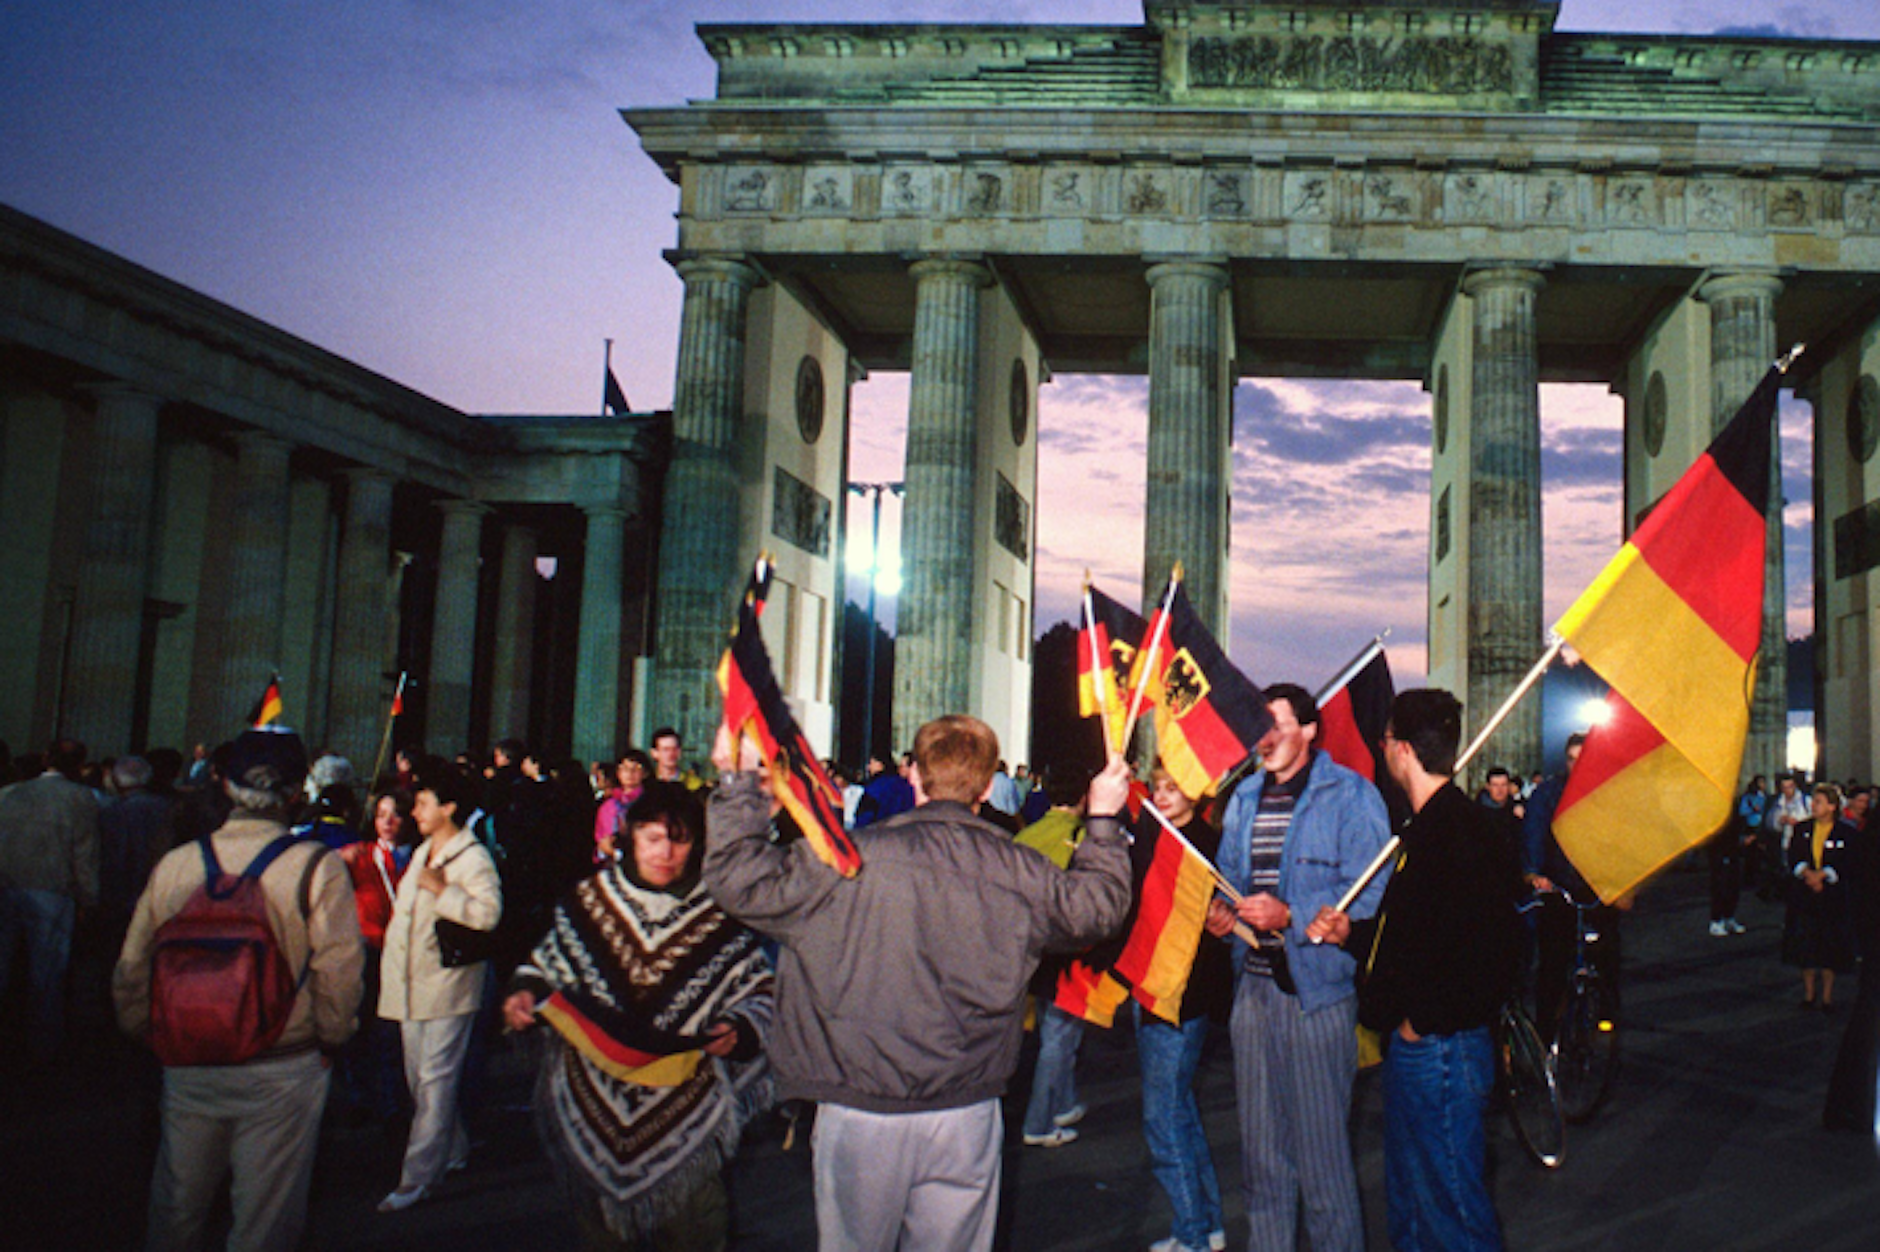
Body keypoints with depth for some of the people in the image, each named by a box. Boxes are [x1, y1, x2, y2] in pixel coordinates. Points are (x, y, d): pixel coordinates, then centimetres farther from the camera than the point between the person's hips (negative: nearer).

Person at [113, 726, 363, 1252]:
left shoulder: (175, 864, -2)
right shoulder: (318, 867, -14)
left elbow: (133, 970, 6)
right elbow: (340, 972, -15)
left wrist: (143, 1032, 23)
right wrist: (331, 1036, 3)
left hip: (188, 1066, 4)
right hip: (284, 1067, -3)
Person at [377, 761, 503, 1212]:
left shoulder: (473, 859, -13)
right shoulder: (421, 853, 16)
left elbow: (489, 913, -27)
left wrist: (442, 890, -25)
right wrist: (390, 968, 23)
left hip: (447, 987, -9)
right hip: (411, 984, 9)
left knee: (435, 1082, -7)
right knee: (418, 1078, 15)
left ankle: (418, 1177, -4)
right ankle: (453, 1151, 29)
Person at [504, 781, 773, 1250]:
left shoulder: (720, 913, -5)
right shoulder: (590, 900, 0)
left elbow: (760, 992, 3)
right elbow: (546, 963, 15)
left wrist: (737, 1029, -16)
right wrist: (526, 993, -5)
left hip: (687, 1113, -2)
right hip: (594, 1109, 2)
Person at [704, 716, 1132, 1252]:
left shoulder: (852, 859, -13)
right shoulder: (1017, 871, -4)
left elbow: (740, 878, -8)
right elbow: (1096, 906, 13)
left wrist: (740, 782, 1)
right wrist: (1104, 820, 25)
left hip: (860, 1114, -2)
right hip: (966, 1117, 2)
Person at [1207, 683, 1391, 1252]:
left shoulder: (1350, 796, -7)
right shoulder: (1244, 797, 13)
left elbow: (1369, 896, -14)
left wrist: (1290, 917, -23)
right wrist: (1220, 911, 2)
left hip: (1317, 988, -6)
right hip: (1252, 982, 6)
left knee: (1321, 1142, 1)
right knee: (1259, 1140, 15)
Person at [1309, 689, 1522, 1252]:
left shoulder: (1459, 830, -20)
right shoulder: (1430, 825, 12)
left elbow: (1486, 947, -27)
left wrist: (1424, 1019, -19)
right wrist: (1350, 933, 9)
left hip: (1441, 1051, -10)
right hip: (1413, 1045, 10)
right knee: (1408, 1201, 21)